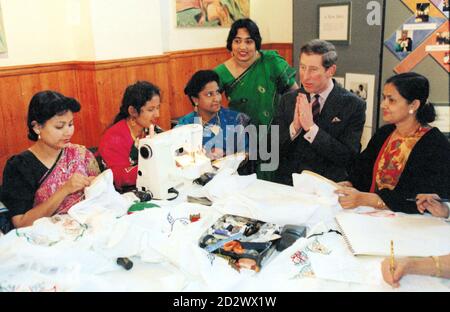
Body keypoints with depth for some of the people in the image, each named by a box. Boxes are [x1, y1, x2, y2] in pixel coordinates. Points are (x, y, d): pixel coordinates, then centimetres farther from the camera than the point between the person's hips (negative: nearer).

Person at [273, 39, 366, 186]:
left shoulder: (353, 105, -4)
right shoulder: (288, 100, 6)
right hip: (286, 183, 2)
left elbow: (348, 157, -11)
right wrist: (294, 126, -14)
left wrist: (311, 127, -17)